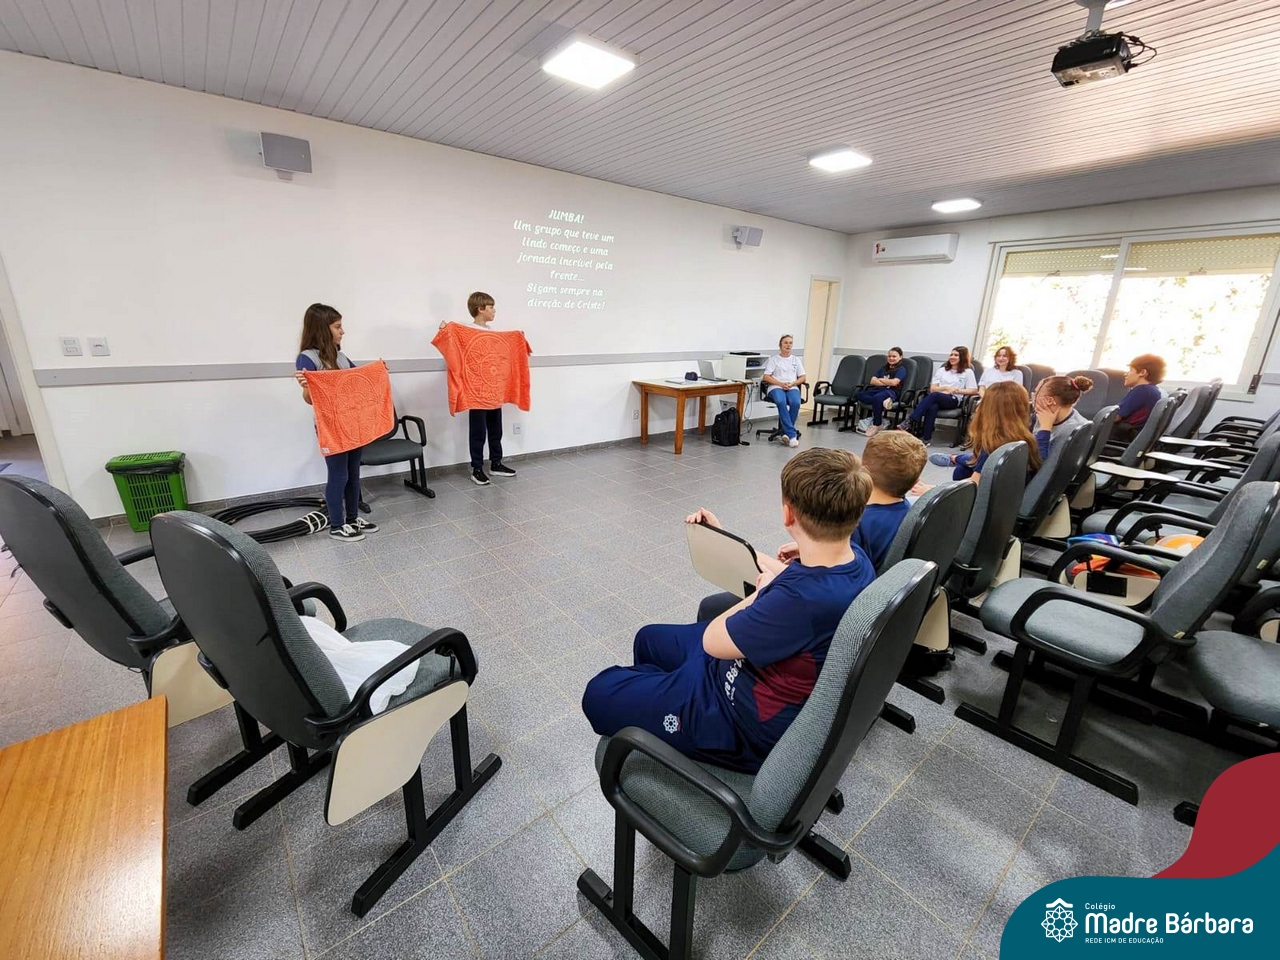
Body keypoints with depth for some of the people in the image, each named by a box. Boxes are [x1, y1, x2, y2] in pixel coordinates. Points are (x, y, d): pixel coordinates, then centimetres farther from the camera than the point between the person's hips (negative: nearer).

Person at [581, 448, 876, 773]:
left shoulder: (804, 597, -40)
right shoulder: (858, 560, -12)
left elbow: (713, 641, -26)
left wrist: (762, 592, -11)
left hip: (750, 725, -9)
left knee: (599, 694, 2)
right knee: (649, 638, 23)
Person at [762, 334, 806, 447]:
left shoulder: (796, 359, 21)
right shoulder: (773, 359, 12)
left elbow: (802, 377, 14)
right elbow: (766, 377, 2)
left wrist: (792, 383, -7)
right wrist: (781, 383, -13)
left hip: (792, 388, 2)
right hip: (776, 387, -2)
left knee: (796, 403, -34)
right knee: (781, 402, -38)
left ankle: (785, 433, -25)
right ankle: (792, 434, -38)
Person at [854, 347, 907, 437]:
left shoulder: (901, 370, 8)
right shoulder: (883, 368, 26)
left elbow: (894, 382, -10)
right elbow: (873, 381, 13)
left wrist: (880, 379, 5)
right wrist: (887, 382, -1)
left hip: (890, 392, -6)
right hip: (876, 390, 6)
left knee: (877, 398, -41)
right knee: (858, 395, -22)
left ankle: (876, 425, -31)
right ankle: (883, 401, -33)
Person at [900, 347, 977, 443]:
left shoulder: (968, 372, 14)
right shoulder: (942, 370, 23)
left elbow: (974, 390, 4)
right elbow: (932, 388, 13)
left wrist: (957, 390, -8)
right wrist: (946, 388, -4)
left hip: (954, 400, -2)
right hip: (937, 399, 2)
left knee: (934, 395, -37)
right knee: (933, 407, -38)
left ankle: (910, 422, -47)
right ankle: (925, 438, -44)